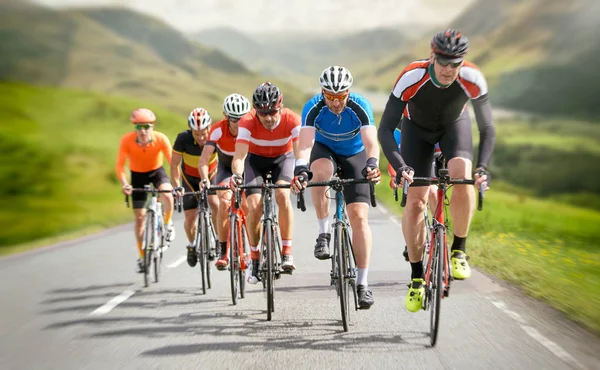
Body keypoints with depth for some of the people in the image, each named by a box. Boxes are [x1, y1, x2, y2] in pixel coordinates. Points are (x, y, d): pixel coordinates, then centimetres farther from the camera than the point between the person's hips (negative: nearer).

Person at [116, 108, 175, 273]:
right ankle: (142, 257, 14)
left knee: (167, 195, -33)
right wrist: (124, 184, -44)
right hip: (137, 175, 1)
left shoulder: (161, 139, -27)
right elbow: (120, 165, -28)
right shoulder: (127, 140, -27)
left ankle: (168, 224, -2)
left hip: (157, 171, -1)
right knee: (140, 216, -1)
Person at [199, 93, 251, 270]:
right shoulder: (218, 130, -28)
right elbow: (204, 159, -34)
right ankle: (223, 251, -11)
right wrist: (205, 180, -51)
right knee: (224, 203, -23)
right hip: (226, 168, 0)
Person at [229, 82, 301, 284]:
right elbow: (240, 155, -39)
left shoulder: (292, 120, -30)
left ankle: (287, 253, -20)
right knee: (254, 207, -17)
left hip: (283, 158, 0)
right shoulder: (247, 122, -30)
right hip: (256, 160, 0)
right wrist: (236, 175, -59)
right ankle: (255, 259, 3)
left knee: (282, 195, -29)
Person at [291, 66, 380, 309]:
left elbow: (371, 143, -39)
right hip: (324, 150, 0)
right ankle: (323, 233, -19)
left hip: (354, 155, 0)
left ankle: (362, 284, -8)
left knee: (359, 216, -13)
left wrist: (372, 165, -59)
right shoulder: (313, 108, -27)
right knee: (320, 171, -38)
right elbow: (305, 143, -40)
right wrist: (301, 170, -58)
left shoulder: (360, 107, -28)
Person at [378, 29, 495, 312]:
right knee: (415, 201, -11)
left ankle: (459, 250, -10)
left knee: (462, 176, -30)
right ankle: (417, 278, 3)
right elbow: (385, 130, -33)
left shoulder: (473, 79, -32)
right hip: (418, 128, 0)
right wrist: (400, 166, -47)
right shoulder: (412, 78, -36)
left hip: (454, 125, 1)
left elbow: (487, 129, -23)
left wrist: (482, 166, -38)